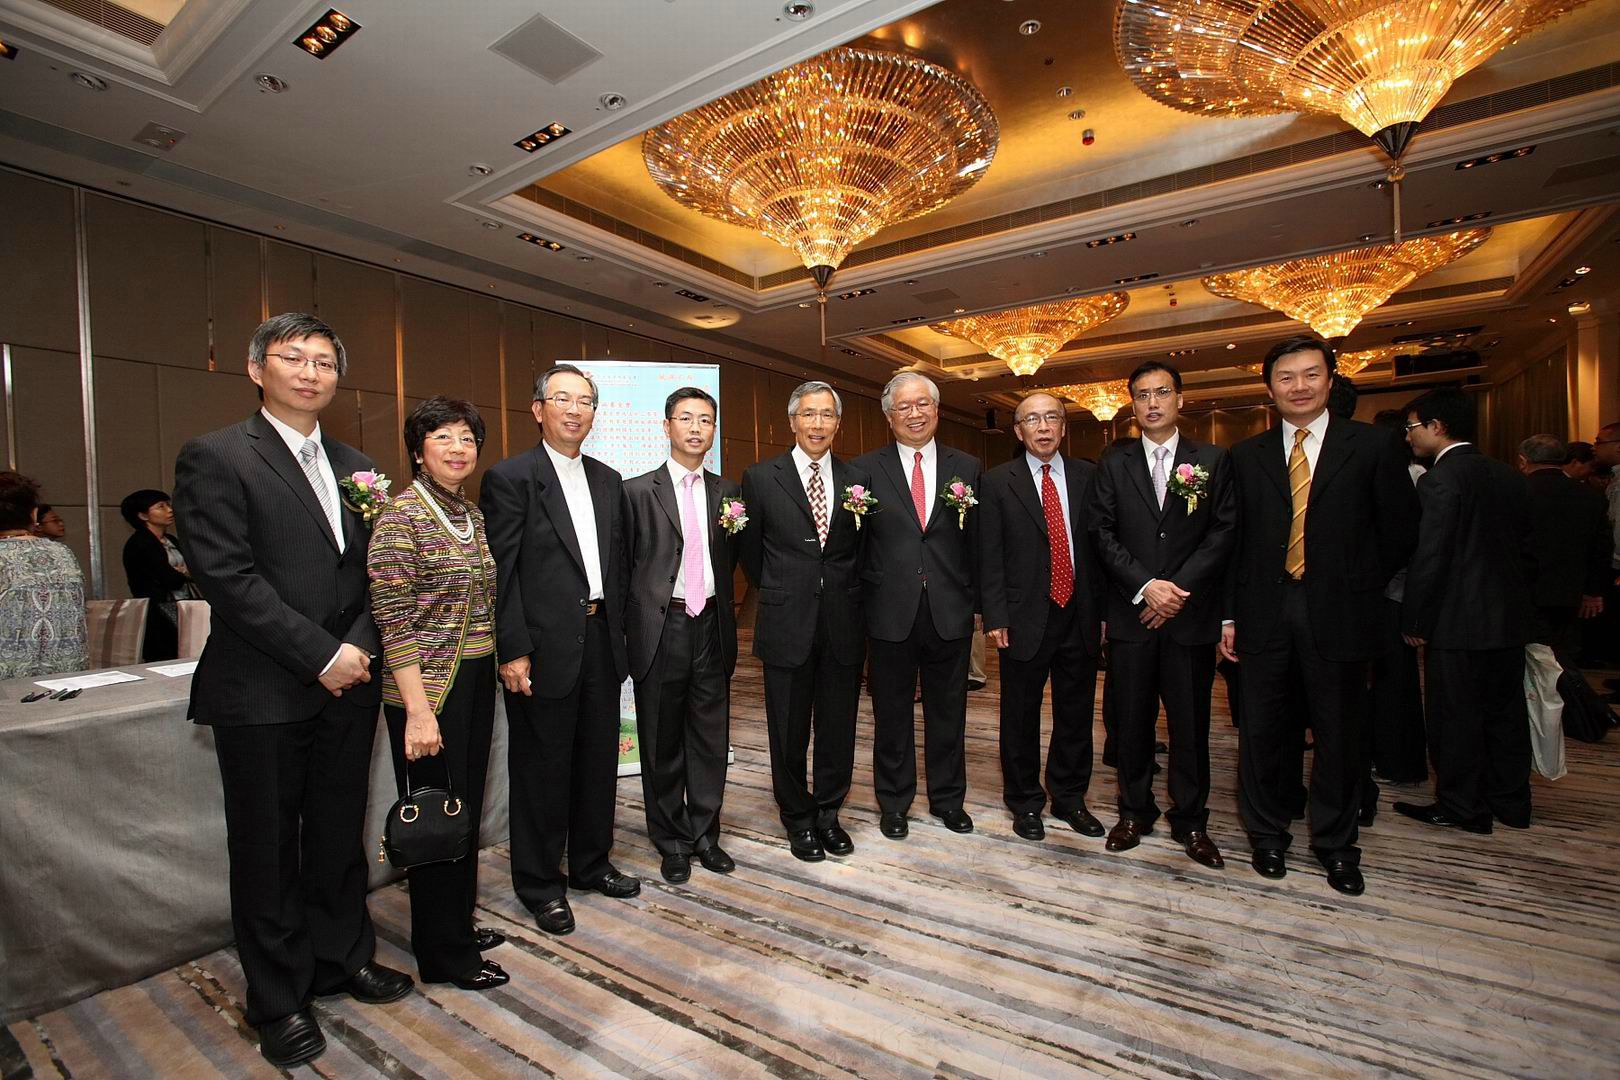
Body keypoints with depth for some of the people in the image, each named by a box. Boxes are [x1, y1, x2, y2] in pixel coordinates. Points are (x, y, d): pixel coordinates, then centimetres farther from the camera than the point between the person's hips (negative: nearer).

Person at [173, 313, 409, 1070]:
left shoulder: (355, 466, 10)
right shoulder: (215, 457, -7)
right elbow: (226, 576, -15)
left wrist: (359, 648, -5)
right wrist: (321, 654, -16)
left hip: (346, 685, 5)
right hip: (262, 694, -5)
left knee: (340, 836, 17)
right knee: (267, 850, 11)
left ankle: (343, 957, 36)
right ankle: (279, 999, 29)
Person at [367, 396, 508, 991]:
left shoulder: (474, 515, 9)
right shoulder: (402, 514, -13)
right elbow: (393, 617, -17)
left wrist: (503, 662, 10)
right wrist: (418, 709, -20)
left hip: (476, 679, 7)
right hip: (429, 687, -7)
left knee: (466, 810, 18)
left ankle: (458, 925, 37)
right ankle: (444, 953, 24)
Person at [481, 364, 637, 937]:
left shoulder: (608, 481, 11)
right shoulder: (510, 477, -7)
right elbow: (502, 572, -11)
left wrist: (620, 631, 8)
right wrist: (513, 651, -15)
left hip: (601, 642, 6)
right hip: (544, 647, -6)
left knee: (599, 760, 17)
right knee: (542, 767, 8)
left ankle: (591, 864, 36)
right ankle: (541, 884, 27)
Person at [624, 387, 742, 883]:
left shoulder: (727, 493, 8)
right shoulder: (637, 491, -2)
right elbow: (624, 563, -1)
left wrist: (715, 596, 3)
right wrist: (631, 626, -2)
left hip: (711, 627, 3)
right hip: (660, 629, -3)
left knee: (711, 739, 11)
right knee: (662, 743, 10)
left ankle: (705, 835, 29)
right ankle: (671, 842, 27)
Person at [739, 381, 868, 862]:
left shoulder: (858, 479, 4)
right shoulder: (761, 477, -2)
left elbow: (863, 550, 12)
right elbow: (750, 549, 7)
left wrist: (844, 594, 9)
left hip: (843, 625, 2)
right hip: (787, 625, -2)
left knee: (838, 730, 13)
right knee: (789, 733, 11)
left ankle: (828, 813, 34)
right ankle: (798, 820, 31)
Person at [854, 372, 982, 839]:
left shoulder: (967, 468, 6)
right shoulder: (865, 468, 0)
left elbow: (977, 542, 5)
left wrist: (978, 600, 1)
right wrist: (867, 589, -5)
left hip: (951, 612, 2)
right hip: (891, 612, -1)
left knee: (948, 712, 15)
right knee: (892, 713, 12)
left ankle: (948, 799, 35)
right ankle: (894, 802, 31)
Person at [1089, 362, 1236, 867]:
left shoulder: (1214, 460, 6)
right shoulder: (1114, 466, 7)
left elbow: (1223, 532, -2)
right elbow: (1103, 535, 0)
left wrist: (1178, 588, -12)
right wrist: (1146, 586, -12)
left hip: (1191, 615, 0)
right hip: (1131, 616, 1)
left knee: (1190, 724, 7)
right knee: (1133, 721, 9)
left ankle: (1190, 820, 23)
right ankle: (1135, 812, 24)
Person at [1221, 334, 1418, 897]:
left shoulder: (1374, 446, 2)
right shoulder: (1246, 456, 6)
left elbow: (1399, 531, 5)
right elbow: (1235, 540, 5)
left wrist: (1360, 591, 2)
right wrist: (1228, 614, 2)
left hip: (1337, 612, -1)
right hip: (1264, 611, 1)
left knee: (1339, 734, 10)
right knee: (1260, 731, 8)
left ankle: (1335, 843, 30)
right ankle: (1267, 834, 28)